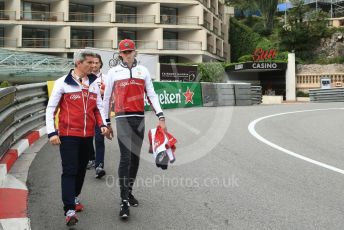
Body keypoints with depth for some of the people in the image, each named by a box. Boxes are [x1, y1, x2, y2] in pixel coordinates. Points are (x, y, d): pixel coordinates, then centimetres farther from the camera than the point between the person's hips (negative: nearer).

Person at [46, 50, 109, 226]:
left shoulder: (93, 83, 10)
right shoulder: (63, 83, -4)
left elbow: (99, 106, 16)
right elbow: (50, 109, -3)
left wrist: (102, 124, -1)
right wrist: (51, 132, -10)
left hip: (88, 135, 5)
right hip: (68, 135, -5)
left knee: (81, 169, 15)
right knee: (69, 171, -8)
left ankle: (74, 198, 35)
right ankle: (69, 210, -9)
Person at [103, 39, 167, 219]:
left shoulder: (143, 71, 10)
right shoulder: (113, 72, 4)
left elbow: (151, 95, 9)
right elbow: (106, 98, 9)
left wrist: (160, 117, -1)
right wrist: (107, 123, 8)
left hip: (139, 118, 4)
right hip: (123, 118, -3)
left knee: (135, 157, 10)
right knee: (126, 157, -13)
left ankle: (129, 192, 25)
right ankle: (124, 201, -14)